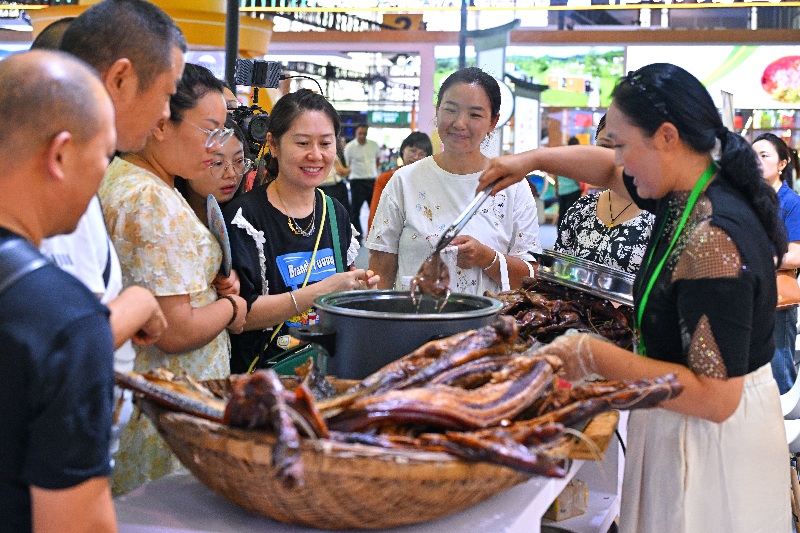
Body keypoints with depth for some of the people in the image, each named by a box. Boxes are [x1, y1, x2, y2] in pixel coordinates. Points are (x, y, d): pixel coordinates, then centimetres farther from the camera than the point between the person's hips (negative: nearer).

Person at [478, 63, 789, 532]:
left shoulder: (712, 239, -29)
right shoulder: (686, 196, -1)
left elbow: (715, 397, -31)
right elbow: (608, 168, 21)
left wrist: (594, 357, -27)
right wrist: (531, 159, 10)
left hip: (711, 436, -9)